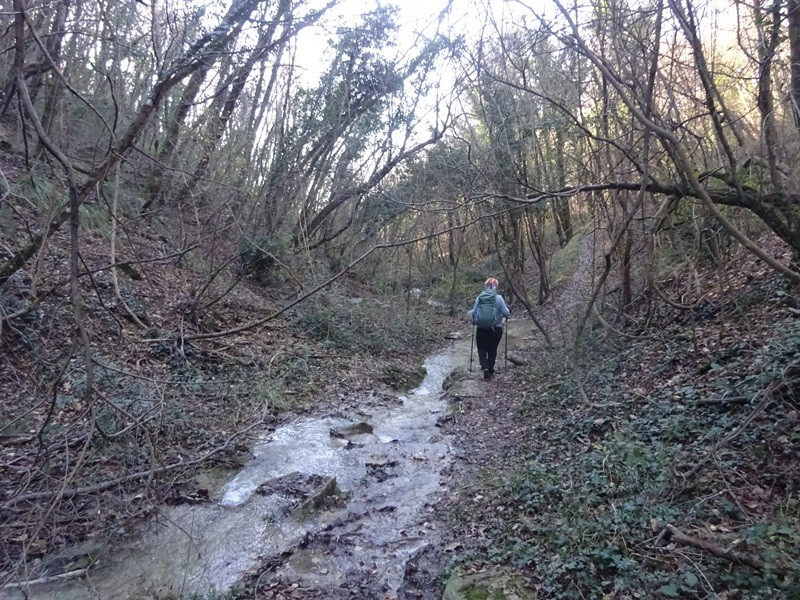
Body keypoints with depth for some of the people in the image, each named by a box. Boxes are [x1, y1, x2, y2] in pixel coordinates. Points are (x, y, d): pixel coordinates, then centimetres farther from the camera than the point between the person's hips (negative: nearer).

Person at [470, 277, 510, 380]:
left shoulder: (479, 298, -4)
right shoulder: (498, 298, -9)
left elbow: (474, 312, 0)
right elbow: (506, 313, -5)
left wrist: (472, 316, 23)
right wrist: (509, 311, 17)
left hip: (481, 328, 1)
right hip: (496, 328, -1)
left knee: (482, 349, 13)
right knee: (492, 350, 15)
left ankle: (485, 367, -8)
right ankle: (490, 370, 22)